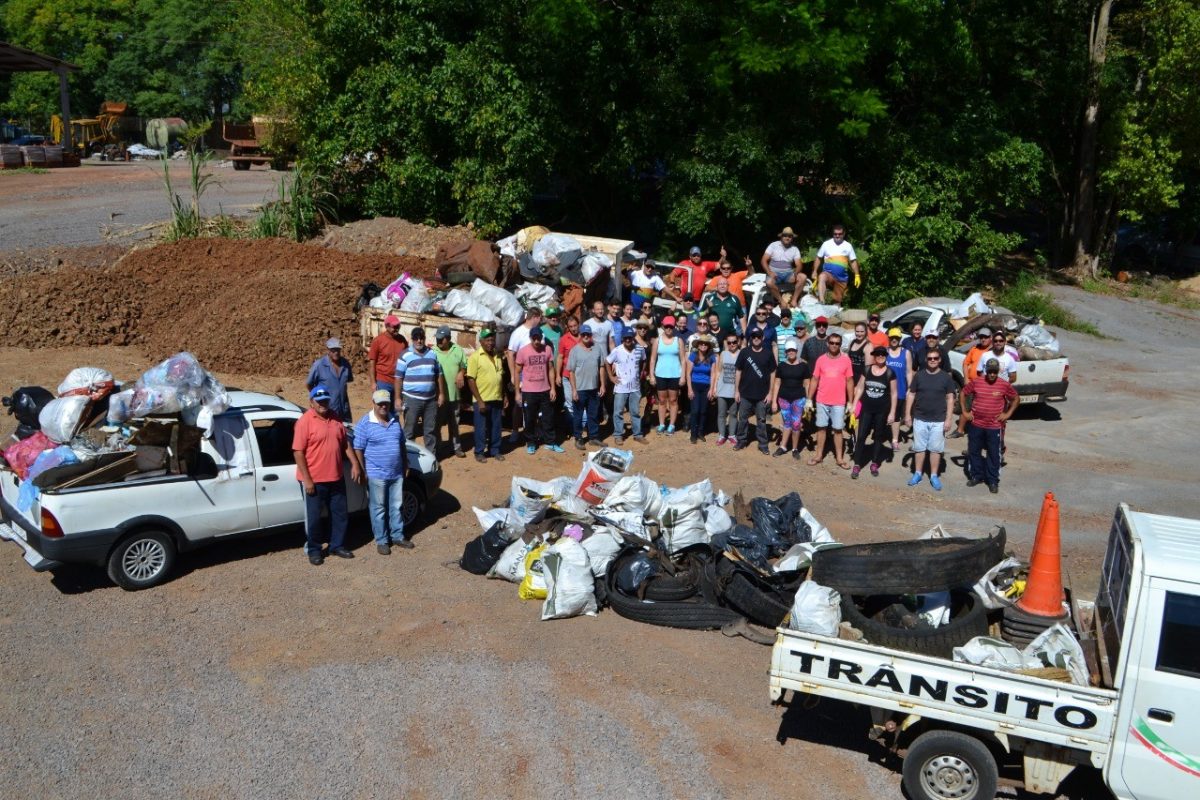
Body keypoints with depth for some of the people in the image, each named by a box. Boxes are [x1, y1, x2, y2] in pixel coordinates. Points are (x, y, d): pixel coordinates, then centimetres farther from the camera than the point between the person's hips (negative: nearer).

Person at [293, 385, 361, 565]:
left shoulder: (336, 418, 4)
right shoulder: (305, 421, -14)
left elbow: (345, 443, 14)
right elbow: (298, 451, -16)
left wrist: (354, 464, 6)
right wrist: (307, 479, -18)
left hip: (336, 478, 6)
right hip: (314, 480, -6)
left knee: (340, 514, 14)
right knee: (313, 517, 7)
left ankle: (337, 546, 30)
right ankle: (313, 550, 24)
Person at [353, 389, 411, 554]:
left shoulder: (395, 420, 6)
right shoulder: (364, 423, -11)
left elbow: (402, 445, 15)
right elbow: (358, 450, -11)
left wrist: (405, 466, 14)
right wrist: (363, 473, -12)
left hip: (397, 473, 5)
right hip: (377, 475, -5)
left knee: (397, 506, 14)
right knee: (379, 509, 6)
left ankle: (398, 536, 27)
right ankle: (381, 540, 16)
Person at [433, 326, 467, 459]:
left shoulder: (458, 350, 3)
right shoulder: (432, 352, -5)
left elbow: (465, 366, 13)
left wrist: (461, 373, -7)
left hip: (454, 394, 3)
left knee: (454, 423, 13)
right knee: (437, 422, 5)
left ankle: (456, 447, 22)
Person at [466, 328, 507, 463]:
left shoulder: (498, 357, 9)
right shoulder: (475, 357, -9)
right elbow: (471, 380, -12)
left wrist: (504, 395, 12)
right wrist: (479, 400, -16)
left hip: (497, 399, 5)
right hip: (482, 400, -5)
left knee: (496, 427, 12)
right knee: (481, 428, 4)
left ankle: (495, 451, 24)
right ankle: (479, 452, 15)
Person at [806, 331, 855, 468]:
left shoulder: (846, 360, -3)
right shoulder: (821, 359, -1)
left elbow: (849, 381, 1)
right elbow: (814, 380, 3)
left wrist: (850, 402, -1)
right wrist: (809, 399, 0)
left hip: (839, 402, -1)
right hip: (822, 401, 1)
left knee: (838, 429, 6)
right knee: (821, 427, 11)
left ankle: (839, 458, 15)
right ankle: (819, 455, 21)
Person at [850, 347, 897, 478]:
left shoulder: (890, 373, -5)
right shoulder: (867, 370, 0)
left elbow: (893, 394, -1)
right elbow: (860, 388, 7)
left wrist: (892, 412, -4)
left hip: (882, 411, -1)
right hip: (866, 409, 1)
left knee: (878, 437, 10)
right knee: (861, 436, -3)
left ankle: (874, 464, 21)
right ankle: (857, 465, 2)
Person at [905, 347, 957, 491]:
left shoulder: (946, 377, -2)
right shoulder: (919, 375, 2)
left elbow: (950, 399, -1)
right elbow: (911, 395, 6)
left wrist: (948, 419, -6)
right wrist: (908, 414, 1)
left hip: (938, 421, -1)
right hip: (920, 418, 2)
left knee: (935, 449, 5)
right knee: (919, 448, 10)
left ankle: (934, 476, 15)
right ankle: (917, 473, 21)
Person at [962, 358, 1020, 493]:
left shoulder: (1005, 385, -6)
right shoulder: (976, 382, -4)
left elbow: (1016, 399, 9)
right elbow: (963, 393, 9)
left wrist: (1008, 413, 0)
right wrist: (965, 411, 4)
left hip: (994, 426, -2)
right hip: (976, 424, 2)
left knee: (993, 454, 5)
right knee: (974, 451, 11)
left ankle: (993, 481, 16)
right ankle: (976, 476, 27)